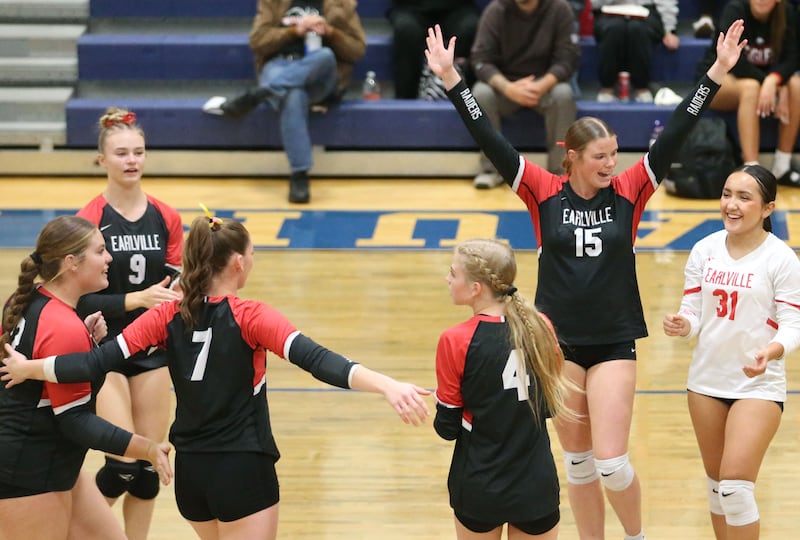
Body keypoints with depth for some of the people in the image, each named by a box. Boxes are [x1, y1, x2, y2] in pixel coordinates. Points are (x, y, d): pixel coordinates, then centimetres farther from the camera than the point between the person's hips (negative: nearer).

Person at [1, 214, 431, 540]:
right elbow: (315, 359, -27)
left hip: (190, 471, 6)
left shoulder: (168, 317, -1)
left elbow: (99, 361, -6)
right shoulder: (248, 317, -14)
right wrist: (387, 386, -37)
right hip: (243, 471, -6)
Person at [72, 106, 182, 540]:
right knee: (124, 464, -12)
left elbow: (174, 285, 5)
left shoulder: (166, 219, 2)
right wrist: (137, 299, -27)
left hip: (151, 350, 5)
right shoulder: (89, 221, -12)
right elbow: (81, 300, -15)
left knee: (148, 465, 6)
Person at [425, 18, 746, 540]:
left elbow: (675, 133, -7)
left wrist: (719, 71, -13)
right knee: (577, 458, 10)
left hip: (614, 343, -1)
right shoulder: (544, 192, -3)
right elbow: (491, 139, -8)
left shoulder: (630, 190, -2)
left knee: (611, 461, -6)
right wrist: (451, 78, -15)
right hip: (559, 341, 1)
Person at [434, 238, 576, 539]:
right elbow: (552, 404, 7)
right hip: (536, 484, 3)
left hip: (479, 488, -3)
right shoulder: (540, 327, -5)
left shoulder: (456, 341, -16)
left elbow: (447, 428, -9)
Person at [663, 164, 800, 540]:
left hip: (758, 385, -5)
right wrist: (683, 325, -20)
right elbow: (694, 314, 4)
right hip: (706, 380, 5)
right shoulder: (704, 251, 1)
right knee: (716, 483, 14)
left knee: (735, 485, -14)